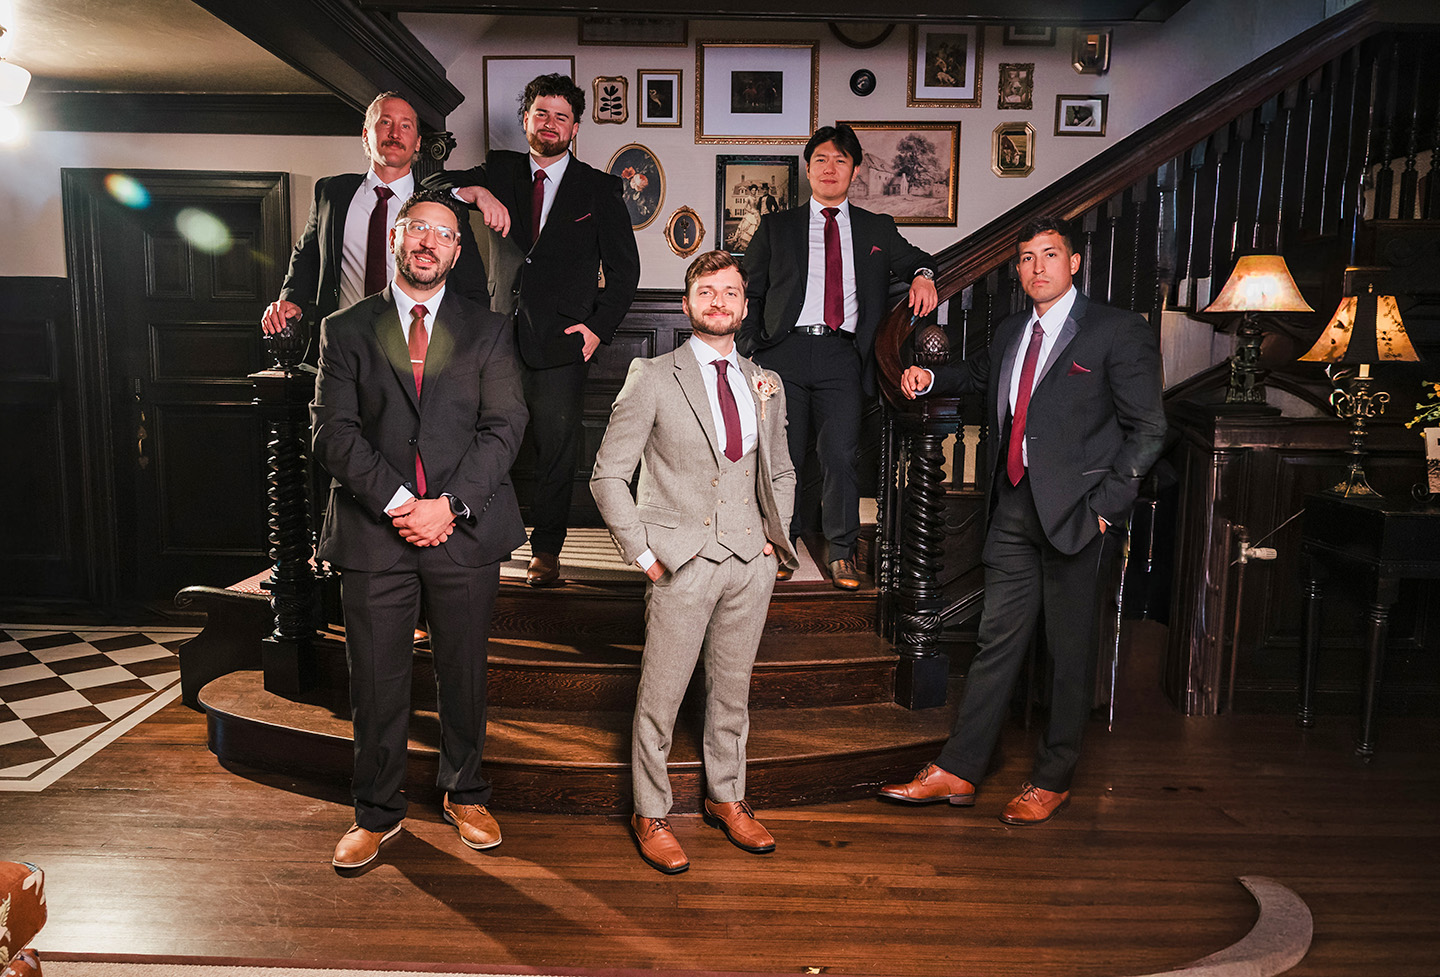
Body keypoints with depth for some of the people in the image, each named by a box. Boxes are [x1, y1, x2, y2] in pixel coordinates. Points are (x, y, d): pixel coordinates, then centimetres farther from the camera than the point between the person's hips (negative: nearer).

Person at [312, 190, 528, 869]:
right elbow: (333, 432, -1)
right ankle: (378, 812, 27)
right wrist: (397, 502, -13)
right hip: (373, 532, 0)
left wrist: (450, 504, -13)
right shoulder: (345, 330, 9)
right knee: (376, 683, 7)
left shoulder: (488, 331, 9)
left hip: (465, 530, 0)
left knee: (463, 674, 11)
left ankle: (465, 795, 32)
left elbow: (504, 426, -2)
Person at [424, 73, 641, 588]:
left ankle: (545, 550, 15)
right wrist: (478, 192, -17)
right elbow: (436, 184, 3)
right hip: (502, 334, 2)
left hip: (562, 341, -1)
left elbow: (624, 267, 7)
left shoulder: (601, 189, 8)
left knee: (556, 449, 2)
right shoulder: (502, 170, 14)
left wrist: (599, 327, -4)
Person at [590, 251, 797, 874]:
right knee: (660, 696, 4)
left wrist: (777, 537, 10)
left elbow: (780, 472, 23)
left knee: (732, 690, 15)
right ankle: (650, 813, 23)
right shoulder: (653, 379, -3)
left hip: (752, 563, 4)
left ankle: (726, 799, 34)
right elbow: (608, 475, -4)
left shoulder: (766, 385, 11)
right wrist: (643, 553, -9)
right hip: (682, 562, -4)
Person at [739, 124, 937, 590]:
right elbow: (751, 294, 16)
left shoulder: (877, 229, 20)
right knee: (783, 454, 1)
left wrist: (922, 275, 6)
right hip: (786, 349, 0)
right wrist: (750, 350, 3)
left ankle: (841, 554, 7)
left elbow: (912, 258, 32)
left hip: (841, 354, 0)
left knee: (840, 454, -8)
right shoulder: (776, 227, 17)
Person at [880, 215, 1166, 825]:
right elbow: (978, 375, 36)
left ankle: (1052, 782, 21)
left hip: (1073, 510, -5)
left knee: (1070, 652, 6)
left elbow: (1147, 430, -5)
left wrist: (1106, 504, -12)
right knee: (997, 641, 9)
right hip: (1013, 506, 5)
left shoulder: (1119, 333, -4)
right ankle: (956, 772, 14)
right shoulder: (1010, 333, 15)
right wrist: (929, 380, 17)